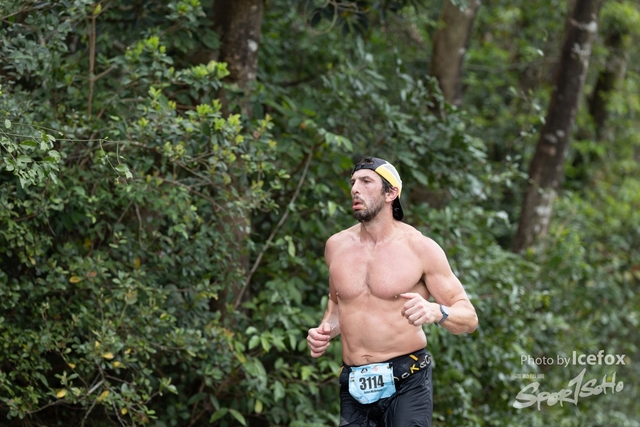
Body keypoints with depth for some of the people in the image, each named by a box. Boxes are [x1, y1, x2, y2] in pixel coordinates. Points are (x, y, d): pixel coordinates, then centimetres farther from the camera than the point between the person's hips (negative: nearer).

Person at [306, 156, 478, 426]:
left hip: (407, 384, -4)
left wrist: (436, 312, -26)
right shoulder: (337, 246, 7)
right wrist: (326, 330, 4)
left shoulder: (420, 248, -5)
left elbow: (469, 318, -5)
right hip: (354, 385, 4)